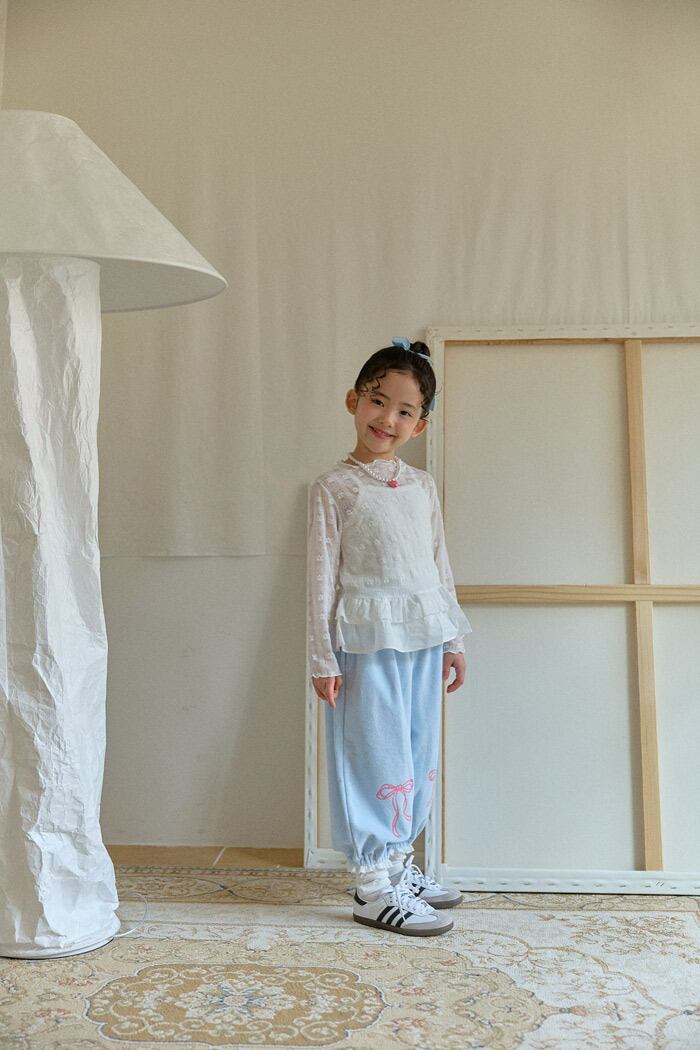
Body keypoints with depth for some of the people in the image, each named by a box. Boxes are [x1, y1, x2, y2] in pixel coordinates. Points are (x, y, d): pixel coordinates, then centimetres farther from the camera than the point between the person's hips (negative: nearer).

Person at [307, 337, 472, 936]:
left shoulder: (423, 486, 13)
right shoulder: (334, 488, -2)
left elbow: (441, 566, 16)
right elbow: (322, 576, -5)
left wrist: (454, 641, 14)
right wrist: (323, 657, -9)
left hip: (424, 638, 6)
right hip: (367, 639, -6)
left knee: (419, 756, 12)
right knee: (377, 754, -2)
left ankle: (398, 862, 27)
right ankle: (373, 885, 8)